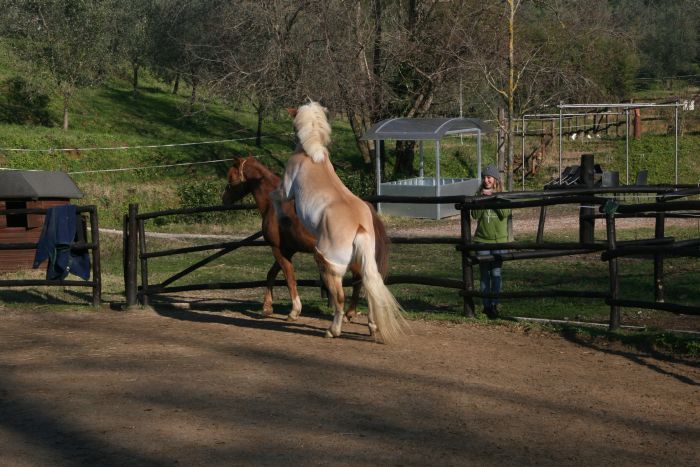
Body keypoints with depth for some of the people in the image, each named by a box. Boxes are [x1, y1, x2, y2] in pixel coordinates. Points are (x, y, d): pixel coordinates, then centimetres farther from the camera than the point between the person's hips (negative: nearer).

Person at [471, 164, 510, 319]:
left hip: (499, 239, -2)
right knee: (484, 274, 5)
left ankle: (494, 305, -1)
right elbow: (475, 215, -6)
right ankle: (487, 305, 11)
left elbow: (505, 213, -14)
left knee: (496, 274, -7)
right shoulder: (479, 194, 5)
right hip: (482, 239, 2)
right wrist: (482, 198, -16)